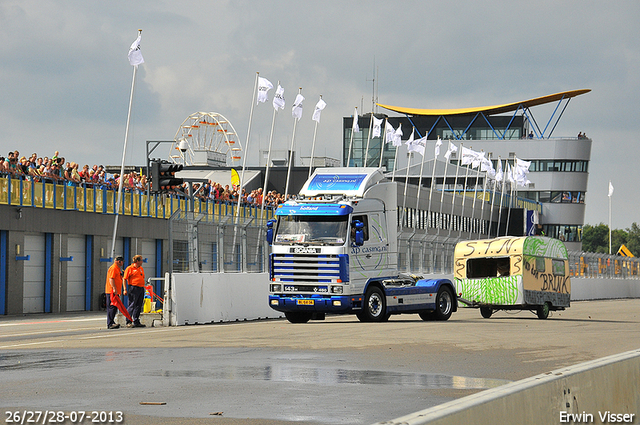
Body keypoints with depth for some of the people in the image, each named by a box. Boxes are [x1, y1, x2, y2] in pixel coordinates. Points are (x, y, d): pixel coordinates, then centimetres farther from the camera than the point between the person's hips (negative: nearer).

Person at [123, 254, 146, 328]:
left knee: (139, 306, 8)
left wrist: (143, 286, 21)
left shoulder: (141, 268, 17)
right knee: (132, 305, -7)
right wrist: (125, 289, -13)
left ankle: (136, 322, 14)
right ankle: (128, 322, -5)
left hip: (141, 288, 7)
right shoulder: (130, 268, -5)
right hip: (134, 288, -7)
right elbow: (125, 279, -7)